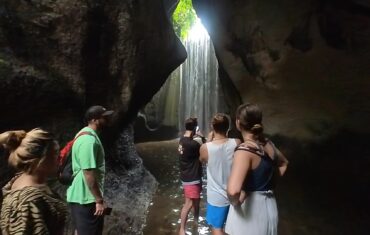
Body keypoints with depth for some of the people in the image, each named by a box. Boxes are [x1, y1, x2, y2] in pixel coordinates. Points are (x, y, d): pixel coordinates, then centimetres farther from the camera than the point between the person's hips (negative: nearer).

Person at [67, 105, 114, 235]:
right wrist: (99, 200, -20)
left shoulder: (86, 135, 10)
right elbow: (89, 173, -27)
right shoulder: (89, 140, -24)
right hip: (86, 198, -10)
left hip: (81, 196, 10)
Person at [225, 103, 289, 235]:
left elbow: (233, 190, -39)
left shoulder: (244, 150, -24)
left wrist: (235, 202, -18)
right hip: (268, 206, 7)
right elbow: (284, 163, 22)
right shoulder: (268, 144, -1)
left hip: (249, 210, -7)